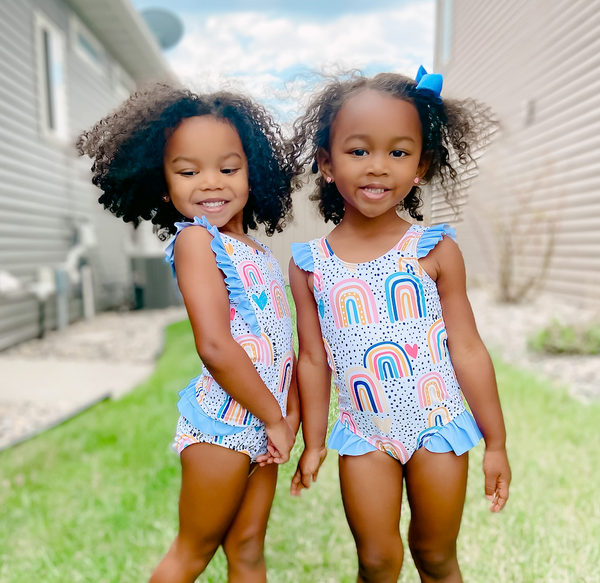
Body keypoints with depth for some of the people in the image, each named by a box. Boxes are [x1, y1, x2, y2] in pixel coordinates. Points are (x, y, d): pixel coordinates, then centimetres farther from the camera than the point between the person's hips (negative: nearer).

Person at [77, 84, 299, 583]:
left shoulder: (259, 254, 9)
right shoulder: (195, 238, -13)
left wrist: (292, 415, 2)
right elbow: (214, 345, -23)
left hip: (264, 426, 7)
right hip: (223, 424, -6)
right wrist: (274, 418, -14)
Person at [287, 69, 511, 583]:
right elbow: (313, 359, 0)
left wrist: (496, 443, 0)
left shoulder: (435, 250, -10)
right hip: (365, 437, 1)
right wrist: (313, 444, 7)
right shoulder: (309, 264, -7)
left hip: (438, 428, 0)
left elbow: (468, 349, -4)